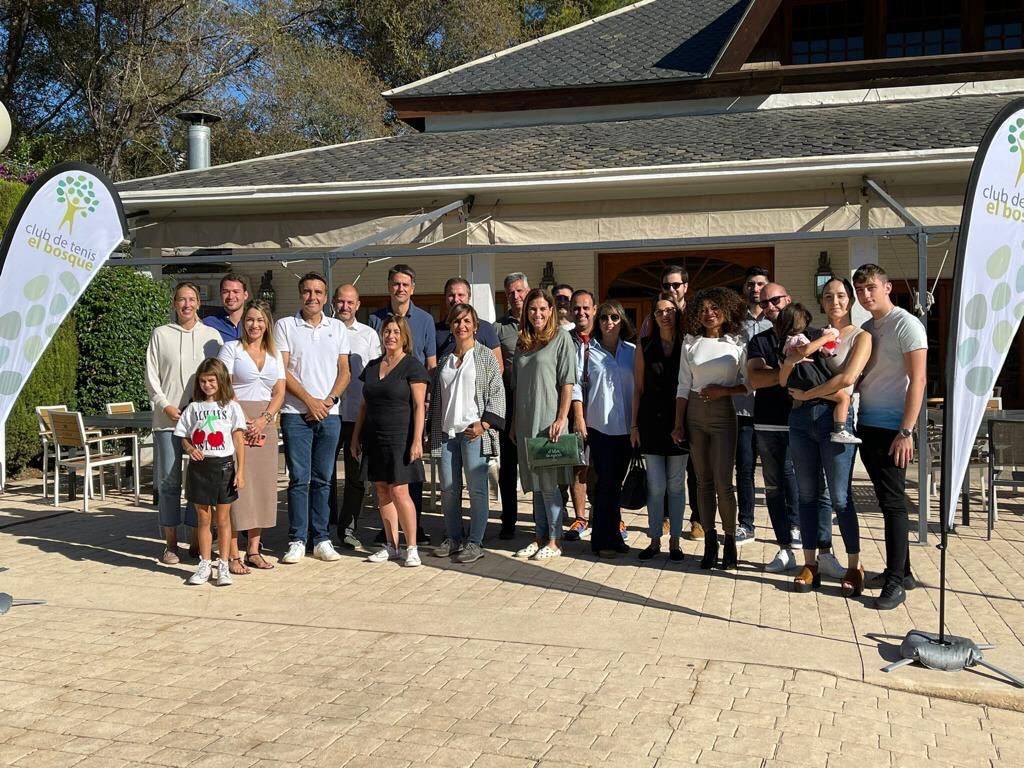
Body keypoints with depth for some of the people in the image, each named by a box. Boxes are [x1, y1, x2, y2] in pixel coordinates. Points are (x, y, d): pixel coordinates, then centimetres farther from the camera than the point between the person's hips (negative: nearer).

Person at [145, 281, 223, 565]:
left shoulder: (212, 336, 9)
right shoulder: (161, 334, 8)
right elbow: (151, 376, 5)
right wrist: (166, 406, -7)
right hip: (167, 419, 0)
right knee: (168, 480, 0)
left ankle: (198, 541, 13)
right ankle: (171, 543, 9)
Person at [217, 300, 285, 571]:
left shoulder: (274, 354, 15)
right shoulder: (232, 348, 3)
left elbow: (279, 393, 9)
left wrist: (263, 420, -7)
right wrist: (242, 422, -14)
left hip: (265, 423, 5)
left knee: (262, 485, 4)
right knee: (236, 483, -7)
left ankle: (254, 550, 13)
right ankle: (232, 554, -4)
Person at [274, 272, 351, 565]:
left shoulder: (338, 328, 12)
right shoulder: (284, 326, 3)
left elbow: (344, 371, 10)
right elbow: (282, 371, -3)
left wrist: (330, 399, -6)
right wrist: (309, 401, -10)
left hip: (329, 413, 3)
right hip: (296, 414, -3)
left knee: (322, 479, 7)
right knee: (299, 479, -2)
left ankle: (322, 539, 12)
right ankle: (297, 541, 5)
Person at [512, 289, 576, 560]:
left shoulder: (561, 338, -3)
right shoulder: (522, 342, 14)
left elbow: (567, 383, -9)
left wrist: (561, 418, -16)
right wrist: (514, 422, 13)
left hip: (549, 421, -6)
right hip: (525, 422, 6)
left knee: (549, 483, -3)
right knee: (534, 483, 11)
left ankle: (554, 541, 6)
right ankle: (540, 536, 19)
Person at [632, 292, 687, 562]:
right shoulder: (646, 346, 7)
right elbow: (638, 388, 8)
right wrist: (634, 424, 3)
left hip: (678, 421, -1)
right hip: (651, 421, 1)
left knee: (676, 485, 5)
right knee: (656, 486, 3)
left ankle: (675, 541, 15)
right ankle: (655, 539, 13)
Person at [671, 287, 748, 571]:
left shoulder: (737, 344, 0)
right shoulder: (691, 343, 6)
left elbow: (750, 383, 1)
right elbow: (683, 386, 6)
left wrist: (724, 390, -13)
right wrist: (679, 423, 2)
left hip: (723, 413, -3)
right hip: (694, 413, 3)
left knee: (723, 483, -6)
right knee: (703, 481, 7)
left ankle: (730, 540, 10)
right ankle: (709, 542, 14)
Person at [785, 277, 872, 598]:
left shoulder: (860, 337, 1)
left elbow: (846, 378, -14)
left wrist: (805, 395, -9)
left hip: (836, 418, -5)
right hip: (805, 418, 5)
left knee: (840, 497, -4)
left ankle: (854, 567, 6)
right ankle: (810, 562, 16)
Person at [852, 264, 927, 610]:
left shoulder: (906, 325, -8)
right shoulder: (866, 328, 15)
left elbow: (917, 381, -13)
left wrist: (906, 432, -18)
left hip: (892, 428, -7)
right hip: (867, 425, 8)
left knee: (893, 502, -5)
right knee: (887, 500, 12)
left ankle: (895, 581, -1)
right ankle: (901, 571, 21)